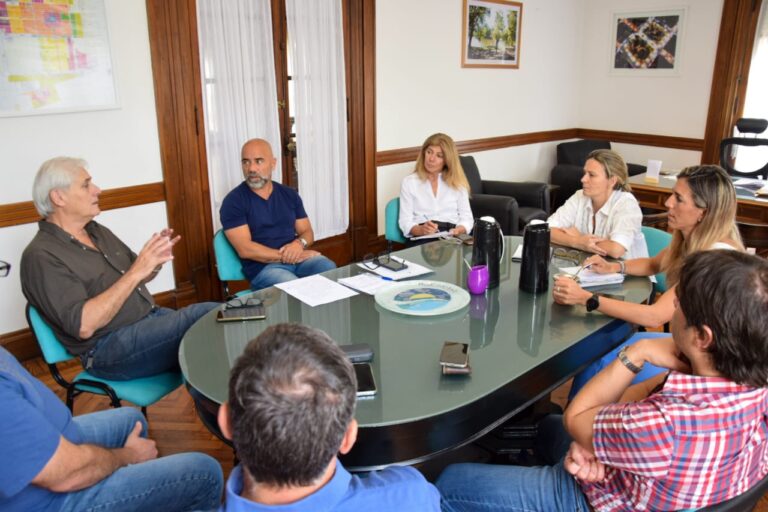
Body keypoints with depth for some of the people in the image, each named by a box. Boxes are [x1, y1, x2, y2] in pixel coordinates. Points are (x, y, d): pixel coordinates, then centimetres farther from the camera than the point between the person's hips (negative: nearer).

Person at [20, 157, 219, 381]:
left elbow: (138, 278, 23)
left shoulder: (97, 231, 15)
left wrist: (156, 261, -1)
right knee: (203, 318, -25)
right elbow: (84, 326, -21)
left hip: (151, 318, 8)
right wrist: (136, 272, -22)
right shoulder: (41, 256, -10)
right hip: (109, 349, -8)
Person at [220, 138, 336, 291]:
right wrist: (286, 255, -15)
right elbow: (245, 249, -11)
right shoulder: (233, 201, -3)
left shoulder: (290, 195, 13)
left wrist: (299, 244, -10)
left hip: (299, 259, 5)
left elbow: (307, 232, 15)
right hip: (262, 267, -4)